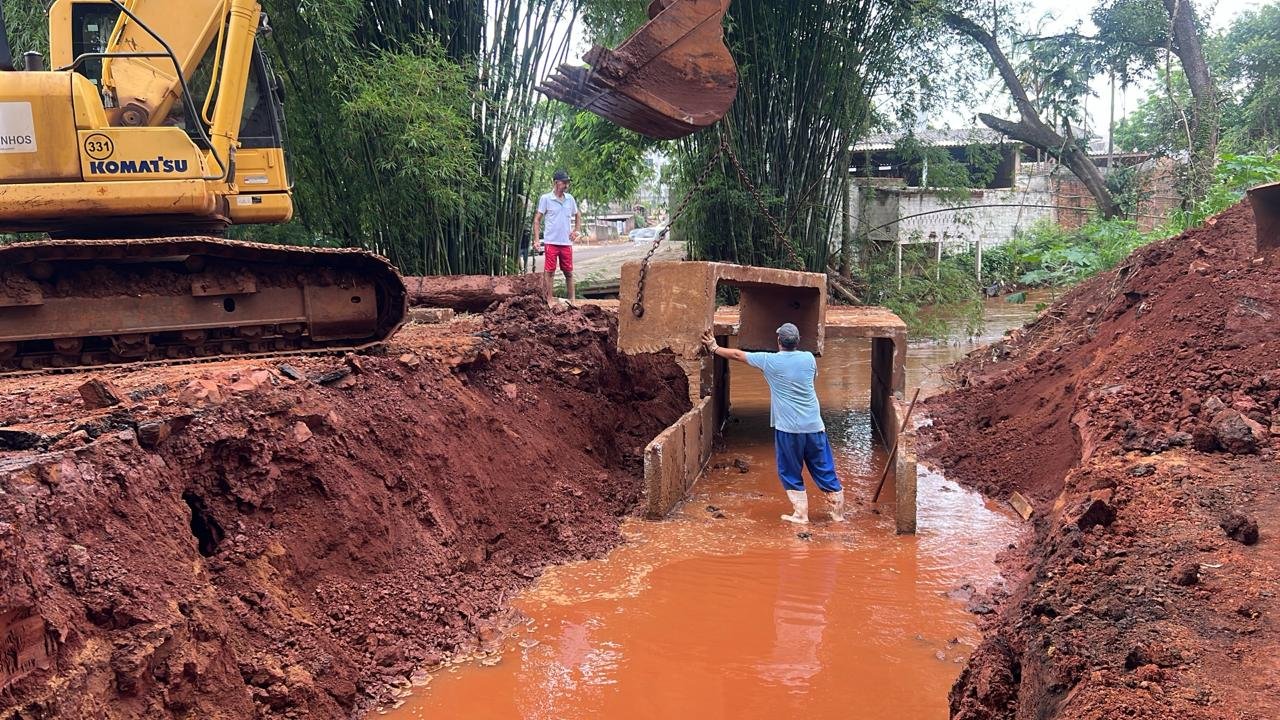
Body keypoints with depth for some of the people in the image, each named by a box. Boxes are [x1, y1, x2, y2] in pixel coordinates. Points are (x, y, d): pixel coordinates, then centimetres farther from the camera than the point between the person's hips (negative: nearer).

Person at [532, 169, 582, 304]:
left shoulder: (570, 199, 8)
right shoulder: (545, 198, -4)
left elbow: (577, 215, 24)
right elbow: (537, 219, -2)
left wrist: (577, 230, 9)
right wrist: (536, 240, -8)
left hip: (566, 242, 4)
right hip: (551, 242, -4)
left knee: (569, 273, 8)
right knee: (550, 272, -1)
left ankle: (571, 301, 16)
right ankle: (549, 301, 5)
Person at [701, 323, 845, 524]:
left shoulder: (769, 361, -5)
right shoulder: (809, 358, 3)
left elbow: (738, 355, 7)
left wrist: (714, 348, 21)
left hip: (788, 427, -3)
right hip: (814, 425, 3)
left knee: (791, 473, 10)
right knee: (824, 470, 11)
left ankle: (800, 513, 11)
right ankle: (838, 512, 17)